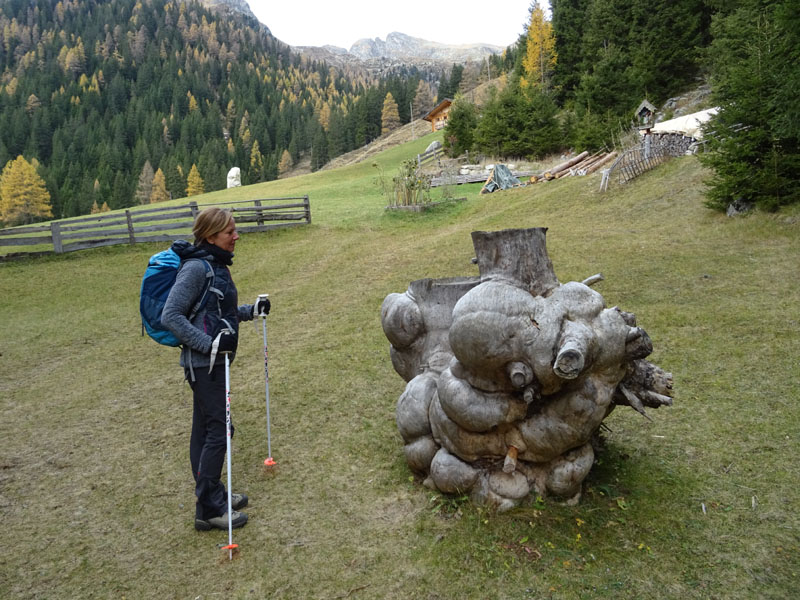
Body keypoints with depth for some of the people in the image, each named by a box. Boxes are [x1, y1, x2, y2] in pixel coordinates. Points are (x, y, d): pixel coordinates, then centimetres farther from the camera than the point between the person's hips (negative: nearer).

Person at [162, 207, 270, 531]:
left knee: (205, 429, 17)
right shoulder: (196, 267, -17)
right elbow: (170, 316, -20)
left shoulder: (216, 265, 11)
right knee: (219, 430, -3)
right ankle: (208, 509, 10)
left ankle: (212, 494, 30)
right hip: (202, 362, -9)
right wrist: (209, 344, -25)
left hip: (214, 359, 9)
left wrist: (251, 310, 11)